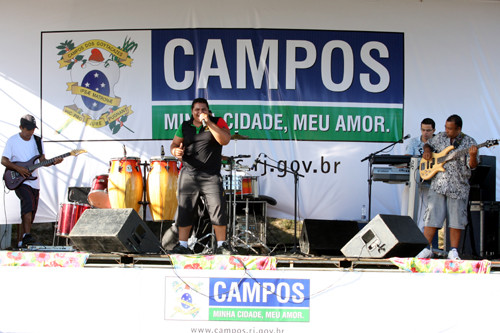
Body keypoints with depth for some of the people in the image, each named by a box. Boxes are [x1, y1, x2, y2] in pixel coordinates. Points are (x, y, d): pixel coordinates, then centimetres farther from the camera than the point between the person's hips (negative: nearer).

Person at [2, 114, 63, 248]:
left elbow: (42, 160, 9)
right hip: (19, 181, -6)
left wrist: (53, 162, -11)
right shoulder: (12, 141, -2)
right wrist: (18, 168, -18)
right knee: (28, 203, -29)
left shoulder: (37, 141, 10)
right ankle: (26, 235, -37)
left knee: (30, 214, 5)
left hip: (34, 182, 6)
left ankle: (20, 242, 13)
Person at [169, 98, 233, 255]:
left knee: (218, 208, -9)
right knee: (185, 210, 3)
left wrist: (208, 123, -17)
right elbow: (174, 144, 15)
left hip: (211, 175, -3)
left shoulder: (218, 122, 2)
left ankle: (222, 245, 1)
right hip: (188, 174, 3)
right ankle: (182, 245, 11)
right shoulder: (185, 126, 11)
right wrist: (175, 151, -9)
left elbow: (225, 140, -14)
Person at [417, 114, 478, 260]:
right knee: (432, 217, -2)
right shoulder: (440, 138, 8)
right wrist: (427, 150, 5)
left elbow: (472, 166, -9)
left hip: (458, 187, -2)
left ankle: (453, 252, 12)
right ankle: (426, 249, 5)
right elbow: (428, 144, 28)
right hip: (438, 184, 2)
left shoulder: (469, 142, -2)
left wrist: (473, 156, -29)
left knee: (456, 220, 1)